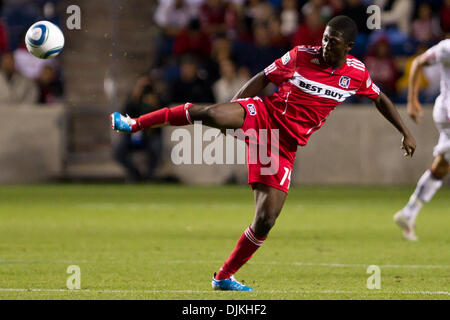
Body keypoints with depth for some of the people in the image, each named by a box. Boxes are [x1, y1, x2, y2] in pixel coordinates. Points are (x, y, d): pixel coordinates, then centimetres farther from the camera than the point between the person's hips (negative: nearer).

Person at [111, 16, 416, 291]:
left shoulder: (356, 73, 3)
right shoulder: (301, 56, -3)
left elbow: (380, 99, 22)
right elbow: (262, 79, 6)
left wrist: (406, 132, 19)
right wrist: (230, 114, 2)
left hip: (284, 146, 3)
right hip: (262, 113, -2)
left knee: (266, 220, -7)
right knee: (208, 113, -34)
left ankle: (224, 277, 12)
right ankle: (135, 124, -16)